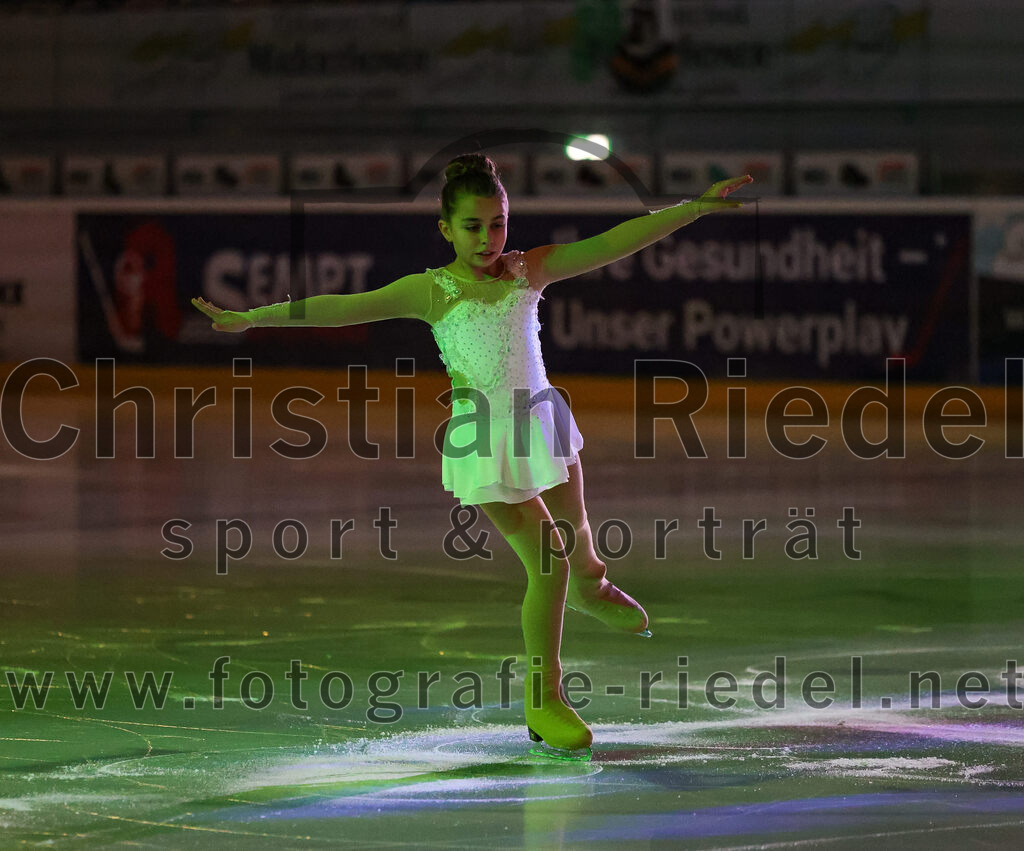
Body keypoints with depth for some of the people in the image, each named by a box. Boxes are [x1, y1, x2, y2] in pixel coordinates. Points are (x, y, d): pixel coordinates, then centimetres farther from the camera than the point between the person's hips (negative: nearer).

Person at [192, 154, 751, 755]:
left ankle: (590, 590, 63)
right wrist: (251, 318, -17)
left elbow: (611, 245, -5)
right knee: (547, 562, -9)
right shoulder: (431, 291, -9)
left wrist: (696, 207, -12)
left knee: (575, 538, 25)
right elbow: (343, 308, -13)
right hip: (485, 441, -5)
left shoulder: (530, 270, 0)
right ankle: (543, 699, 4)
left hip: (543, 423, 5)